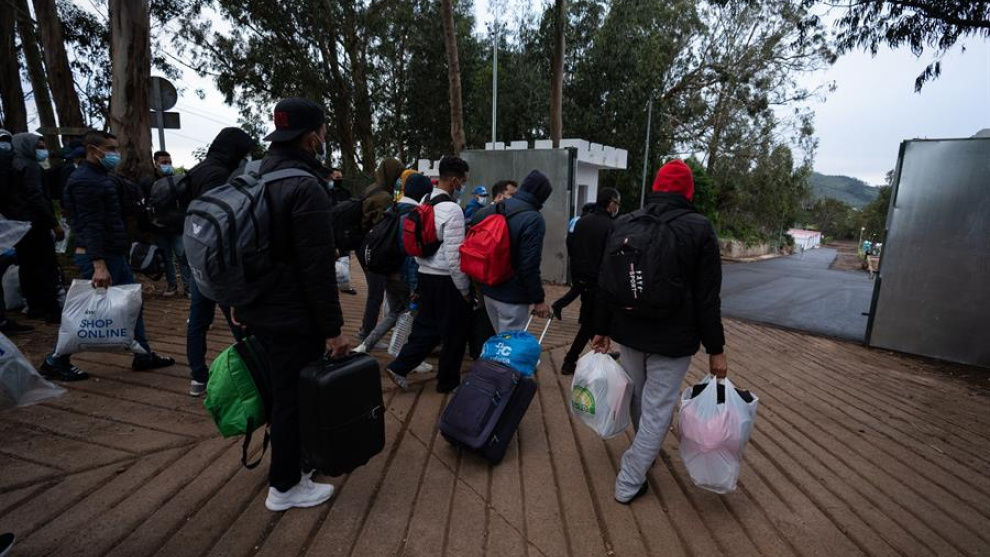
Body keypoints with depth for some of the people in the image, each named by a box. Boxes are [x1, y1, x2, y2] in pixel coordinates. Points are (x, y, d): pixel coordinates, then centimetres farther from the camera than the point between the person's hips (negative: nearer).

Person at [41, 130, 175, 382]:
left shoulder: (101, 177, 15)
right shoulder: (86, 180, -16)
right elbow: (91, 226, -24)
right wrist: (99, 265, -28)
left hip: (115, 254, 10)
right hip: (98, 257, -10)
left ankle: (144, 355, 18)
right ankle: (55, 362, 15)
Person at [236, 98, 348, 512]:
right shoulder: (306, 187, -20)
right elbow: (317, 268, -24)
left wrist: (240, 305, 24)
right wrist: (333, 329, -19)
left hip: (255, 308, 9)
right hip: (292, 317, -9)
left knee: (281, 389, 23)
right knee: (294, 396, 6)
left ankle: (287, 457, 43)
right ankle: (285, 486, 24)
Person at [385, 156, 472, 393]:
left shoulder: (424, 202, 8)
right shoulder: (452, 209, -19)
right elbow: (454, 257, -21)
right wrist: (465, 289, -12)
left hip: (425, 275, 8)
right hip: (446, 280, -8)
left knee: (426, 327, 19)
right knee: (453, 332, 9)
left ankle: (399, 367, 17)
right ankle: (448, 381, 23)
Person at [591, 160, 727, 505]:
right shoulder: (699, 228, -11)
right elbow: (707, 296, -11)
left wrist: (601, 329, 11)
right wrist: (716, 349, -3)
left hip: (628, 332, 5)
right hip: (673, 338, -4)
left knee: (638, 399, 23)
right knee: (657, 409, 8)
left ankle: (646, 454, 47)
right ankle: (629, 483, 16)